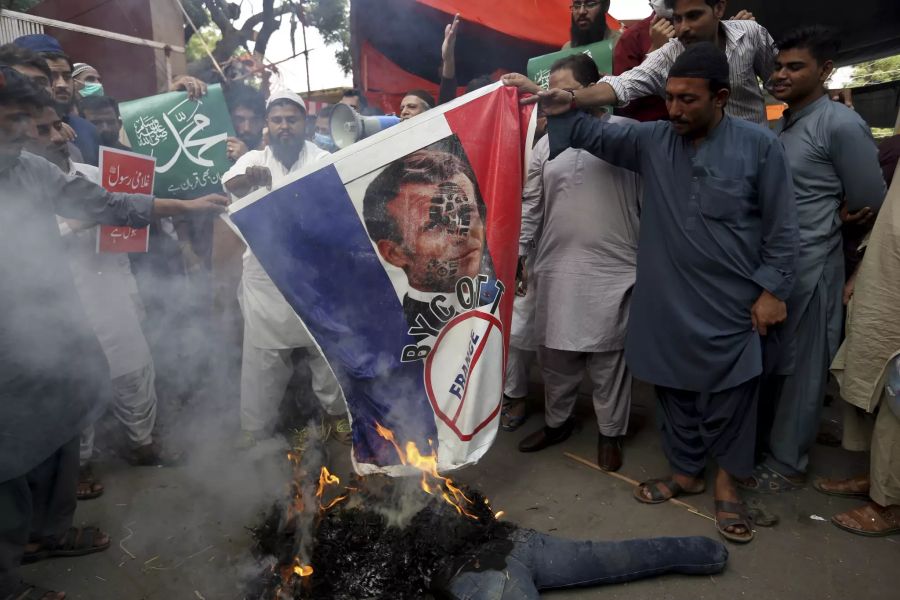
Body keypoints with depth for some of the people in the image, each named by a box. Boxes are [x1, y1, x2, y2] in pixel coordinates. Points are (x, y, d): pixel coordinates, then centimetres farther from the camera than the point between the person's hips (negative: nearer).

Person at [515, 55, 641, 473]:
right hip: (556, 269, 4)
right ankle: (556, 422, 35)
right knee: (554, 353, 14)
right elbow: (530, 206, 8)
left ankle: (610, 433, 29)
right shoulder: (547, 144, 9)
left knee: (608, 357, 8)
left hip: (613, 270, -3)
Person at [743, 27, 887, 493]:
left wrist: (820, 225, 6)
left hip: (808, 269, -7)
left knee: (798, 368, 4)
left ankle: (787, 464, 19)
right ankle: (763, 440, 34)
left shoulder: (841, 125, -12)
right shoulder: (781, 127, 12)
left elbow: (870, 206, -7)